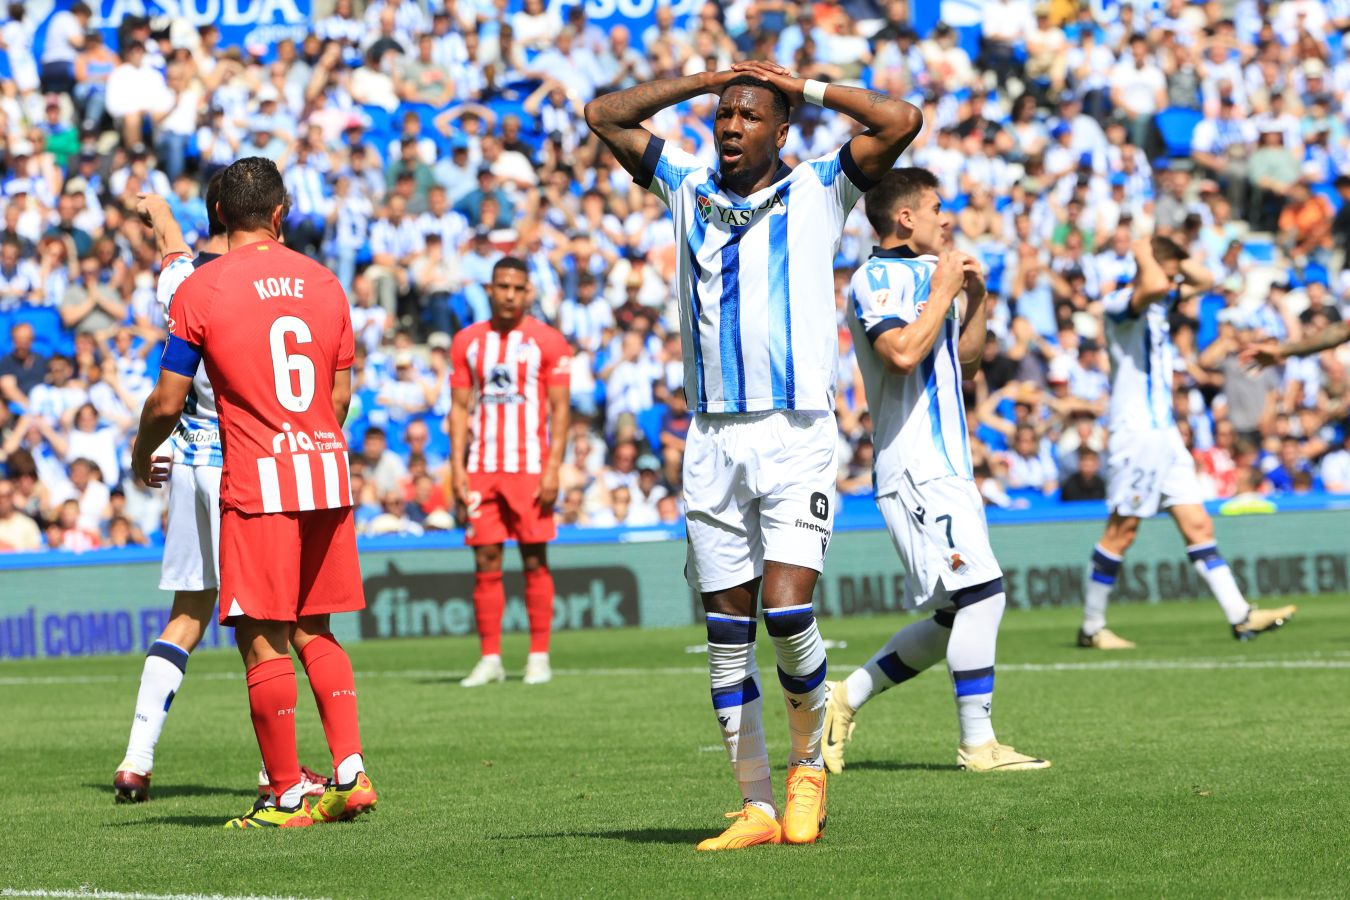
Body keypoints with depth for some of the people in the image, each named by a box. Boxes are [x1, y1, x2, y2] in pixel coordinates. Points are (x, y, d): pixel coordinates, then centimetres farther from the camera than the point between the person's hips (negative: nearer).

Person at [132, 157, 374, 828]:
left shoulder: (200, 291, -5)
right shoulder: (323, 283, 9)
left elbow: (168, 402, -3)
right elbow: (341, 396, 14)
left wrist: (142, 457, 16)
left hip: (257, 480, -5)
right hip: (327, 472, 5)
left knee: (263, 642, -1)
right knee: (314, 632, 15)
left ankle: (286, 797, 0)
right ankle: (350, 770, 4)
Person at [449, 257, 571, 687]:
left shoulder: (548, 342, 1)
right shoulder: (467, 342, 10)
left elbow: (559, 409, -1)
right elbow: (460, 407, 10)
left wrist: (553, 470, -10)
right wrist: (457, 467, 1)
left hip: (530, 468, -2)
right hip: (481, 469, 3)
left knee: (535, 561, -1)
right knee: (485, 563, 0)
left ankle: (539, 656, 4)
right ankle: (490, 658, 4)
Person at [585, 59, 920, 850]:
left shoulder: (818, 190, 6)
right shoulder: (688, 188, 15)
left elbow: (902, 122, -4)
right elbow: (606, 116, 19)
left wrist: (807, 88, 5)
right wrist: (702, 82, 14)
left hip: (799, 436, -4)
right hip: (714, 442, 4)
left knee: (787, 610, -17)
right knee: (728, 630, 2)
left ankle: (809, 761, 8)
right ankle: (757, 808, 8)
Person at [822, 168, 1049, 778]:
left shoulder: (922, 276, 21)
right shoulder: (877, 279, -9)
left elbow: (964, 364, 27)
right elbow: (902, 353, -26)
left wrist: (977, 300, 14)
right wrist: (942, 293, -14)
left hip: (947, 469, 10)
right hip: (915, 469, -10)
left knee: (958, 619, 9)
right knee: (982, 595, -16)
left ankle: (845, 698, 17)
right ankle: (977, 744, -13)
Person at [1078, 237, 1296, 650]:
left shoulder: (1158, 305, 15)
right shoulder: (1119, 304, -13)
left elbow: (1203, 281, 25)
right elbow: (1153, 288, -35)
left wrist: (1174, 257, 11)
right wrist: (1145, 255, -16)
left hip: (1165, 434, 9)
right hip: (1135, 433, -9)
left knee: (1198, 526, 4)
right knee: (1122, 531, -5)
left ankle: (1240, 616, 0)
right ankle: (1091, 627, 4)